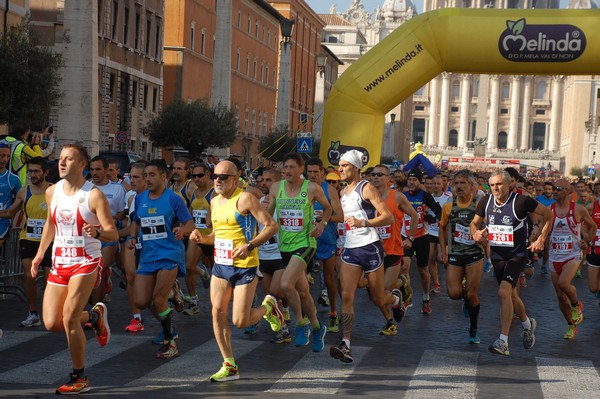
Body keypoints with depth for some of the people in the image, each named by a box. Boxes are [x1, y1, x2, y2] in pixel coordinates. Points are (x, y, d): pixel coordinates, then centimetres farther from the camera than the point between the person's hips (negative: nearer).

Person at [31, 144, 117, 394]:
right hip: (59, 263, 6)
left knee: (69, 319, -14)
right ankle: (95, 315, 29)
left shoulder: (94, 195, -12)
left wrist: (96, 232, -34)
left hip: (86, 263, -6)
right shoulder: (52, 192, 5)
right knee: (52, 324, 0)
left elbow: (113, 234, -13)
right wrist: (40, 254, 20)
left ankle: (79, 379, 4)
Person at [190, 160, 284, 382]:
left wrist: (249, 246, -26)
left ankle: (268, 307, 25)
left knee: (240, 321, -7)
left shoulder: (244, 198, -12)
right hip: (220, 265, 7)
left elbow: (271, 226, -16)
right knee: (218, 313, -1)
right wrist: (202, 238, 3)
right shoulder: (215, 201, 11)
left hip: (244, 267, -7)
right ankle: (229, 366, 9)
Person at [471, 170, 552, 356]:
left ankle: (503, 342, -20)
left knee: (504, 292, -23)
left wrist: (541, 239, -8)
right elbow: (474, 223, 12)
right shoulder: (486, 202, -2)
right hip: (497, 255, 6)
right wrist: (476, 234, -11)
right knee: (511, 295, 19)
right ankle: (527, 324, 47)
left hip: (517, 255, -6)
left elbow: (548, 214, -4)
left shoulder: (521, 201, -16)